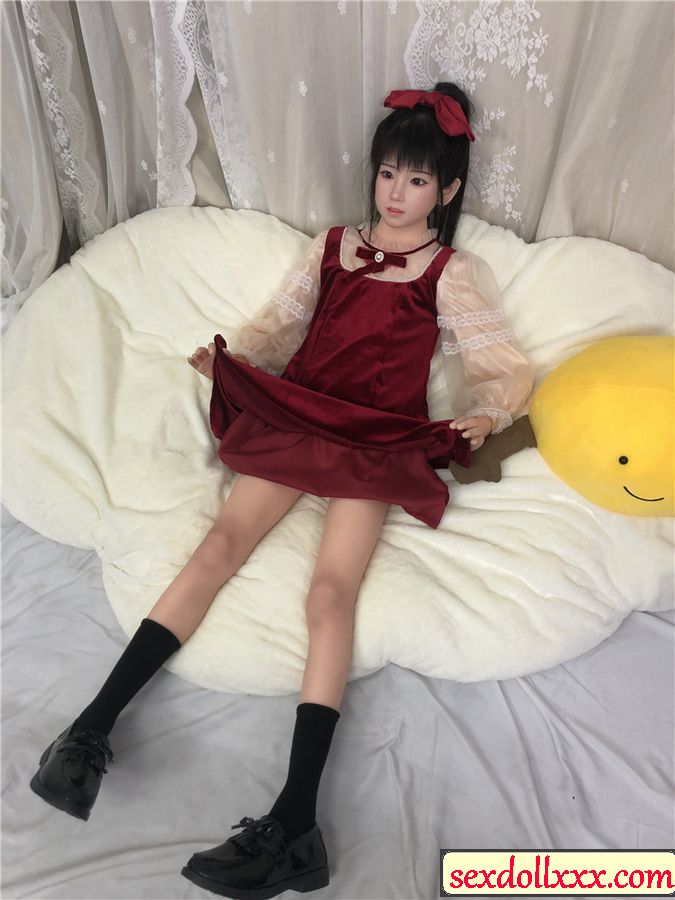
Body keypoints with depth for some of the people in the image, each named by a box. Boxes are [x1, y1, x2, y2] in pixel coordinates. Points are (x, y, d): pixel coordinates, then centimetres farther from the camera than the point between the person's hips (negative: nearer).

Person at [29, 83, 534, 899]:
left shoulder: (454, 273, 14)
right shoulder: (332, 245, 24)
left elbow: (505, 367, 6)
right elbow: (279, 320, 18)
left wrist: (485, 416, -16)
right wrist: (230, 356, -3)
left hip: (379, 438, -3)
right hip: (295, 414, 3)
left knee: (331, 589, -24)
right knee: (223, 541, -21)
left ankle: (294, 823, -29)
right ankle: (93, 726, -22)